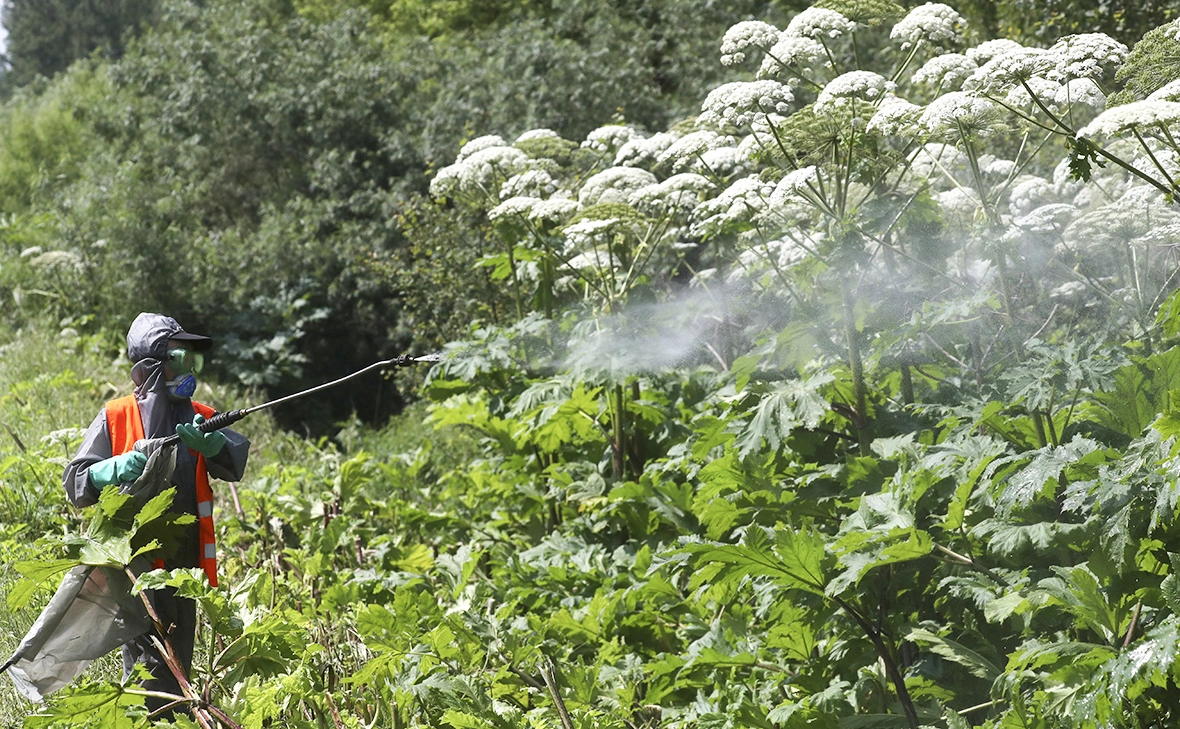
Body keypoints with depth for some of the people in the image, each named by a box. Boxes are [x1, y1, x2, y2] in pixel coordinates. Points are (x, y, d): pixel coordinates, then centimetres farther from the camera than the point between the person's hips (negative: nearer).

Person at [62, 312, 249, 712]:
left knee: (179, 663, 13)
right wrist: (119, 469, -22)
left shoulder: (201, 418, 12)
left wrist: (209, 444, -26)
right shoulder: (115, 418, 0)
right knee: (150, 666, -11)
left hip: (185, 562, 5)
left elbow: (235, 463, -5)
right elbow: (75, 482, -3)